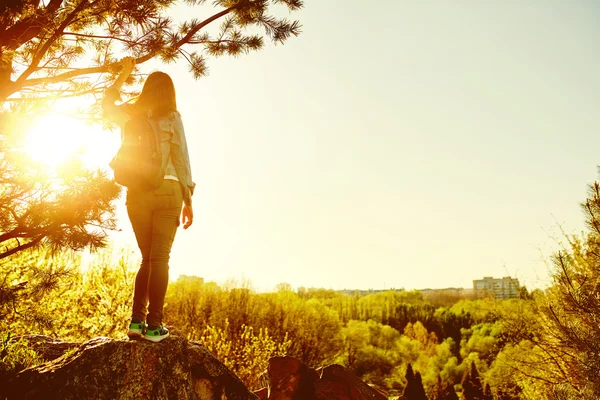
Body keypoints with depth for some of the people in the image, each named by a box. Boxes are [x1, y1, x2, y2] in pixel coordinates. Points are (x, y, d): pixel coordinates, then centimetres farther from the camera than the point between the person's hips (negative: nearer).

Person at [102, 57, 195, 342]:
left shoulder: (130, 115, 10)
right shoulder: (171, 117, 0)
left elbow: (107, 105, 33)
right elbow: (181, 159, -3)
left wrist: (124, 74, 37)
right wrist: (188, 200, 1)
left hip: (137, 192, 4)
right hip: (167, 190, -4)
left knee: (147, 258, 14)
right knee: (160, 258, -2)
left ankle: (137, 321, 7)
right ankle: (153, 326, -4)